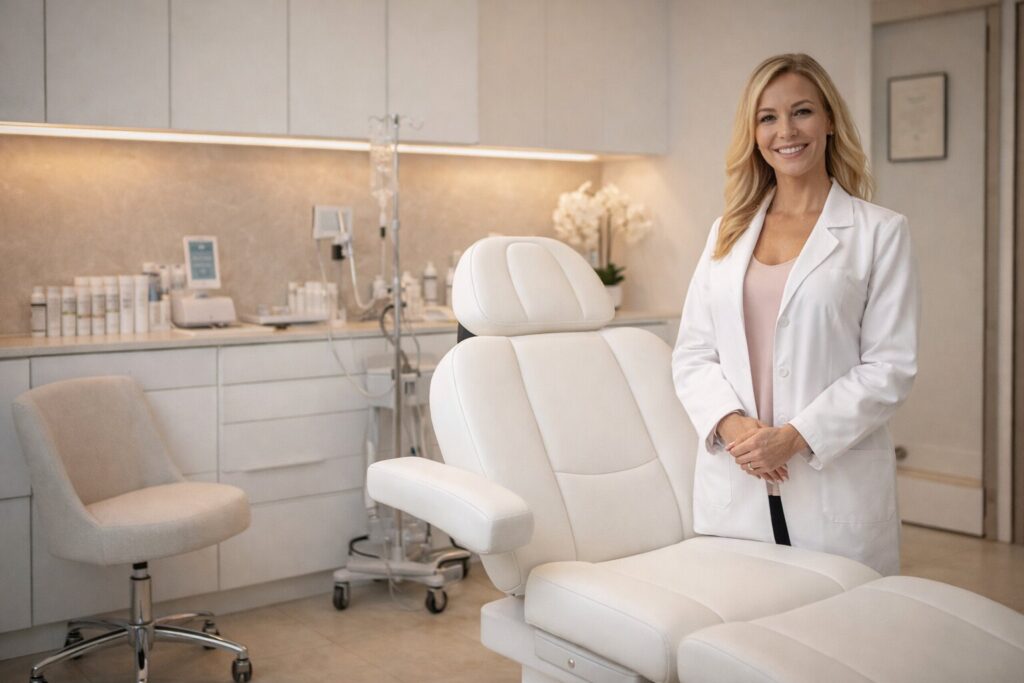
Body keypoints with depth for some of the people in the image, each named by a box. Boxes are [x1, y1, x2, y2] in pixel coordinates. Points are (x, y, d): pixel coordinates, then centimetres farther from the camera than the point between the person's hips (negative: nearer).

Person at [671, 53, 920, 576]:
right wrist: (730, 423, -10)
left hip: (834, 488, -3)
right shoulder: (728, 233, 13)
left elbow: (891, 366, -5)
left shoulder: (880, 232, 1)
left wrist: (795, 436, -15)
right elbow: (691, 353, 8)